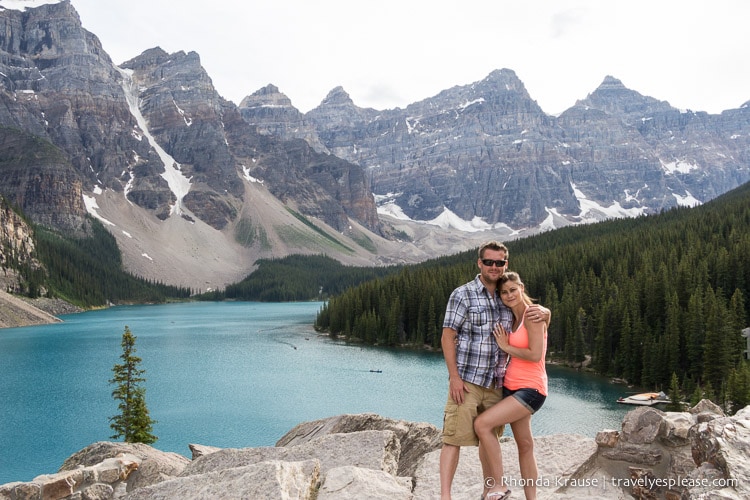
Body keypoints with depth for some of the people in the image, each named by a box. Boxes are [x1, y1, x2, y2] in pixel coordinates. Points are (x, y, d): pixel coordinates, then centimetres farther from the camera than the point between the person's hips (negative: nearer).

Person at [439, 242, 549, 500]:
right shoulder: (463, 294, -7)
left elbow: (538, 311, 21)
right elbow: (447, 338, -9)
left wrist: (543, 312, -5)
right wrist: (454, 377, -15)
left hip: (495, 382, 5)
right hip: (466, 381, -5)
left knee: (490, 437, 15)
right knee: (454, 438, -7)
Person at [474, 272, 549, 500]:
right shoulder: (512, 319, 13)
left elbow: (535, 355, -20)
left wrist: (506, 347, -8)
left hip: (530, 389, -8)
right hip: (512, 386, 8)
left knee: (482, 424, -17)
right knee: (524, 446, 12)